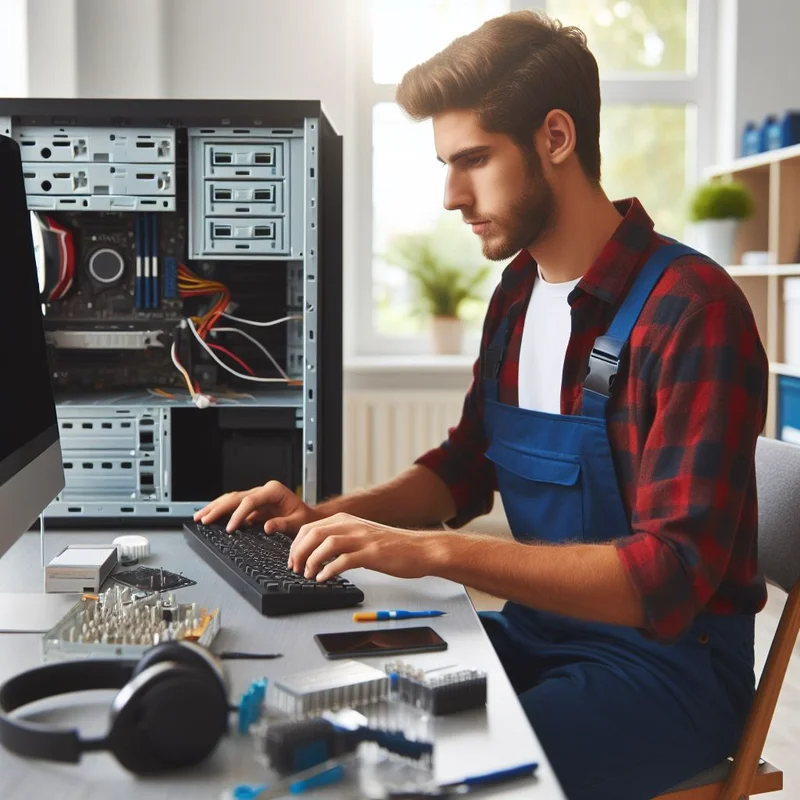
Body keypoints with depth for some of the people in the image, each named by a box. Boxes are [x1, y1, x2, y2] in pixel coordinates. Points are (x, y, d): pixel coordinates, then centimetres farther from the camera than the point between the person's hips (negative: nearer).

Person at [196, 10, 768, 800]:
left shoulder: (690, 310, -21)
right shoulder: (516, 293, 5)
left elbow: (670, 575, -26)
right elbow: (463, 468, 16)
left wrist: (434, 551, -33)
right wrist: (330, 518, -2)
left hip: (668, 660, -7)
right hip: (537, 630, 7)